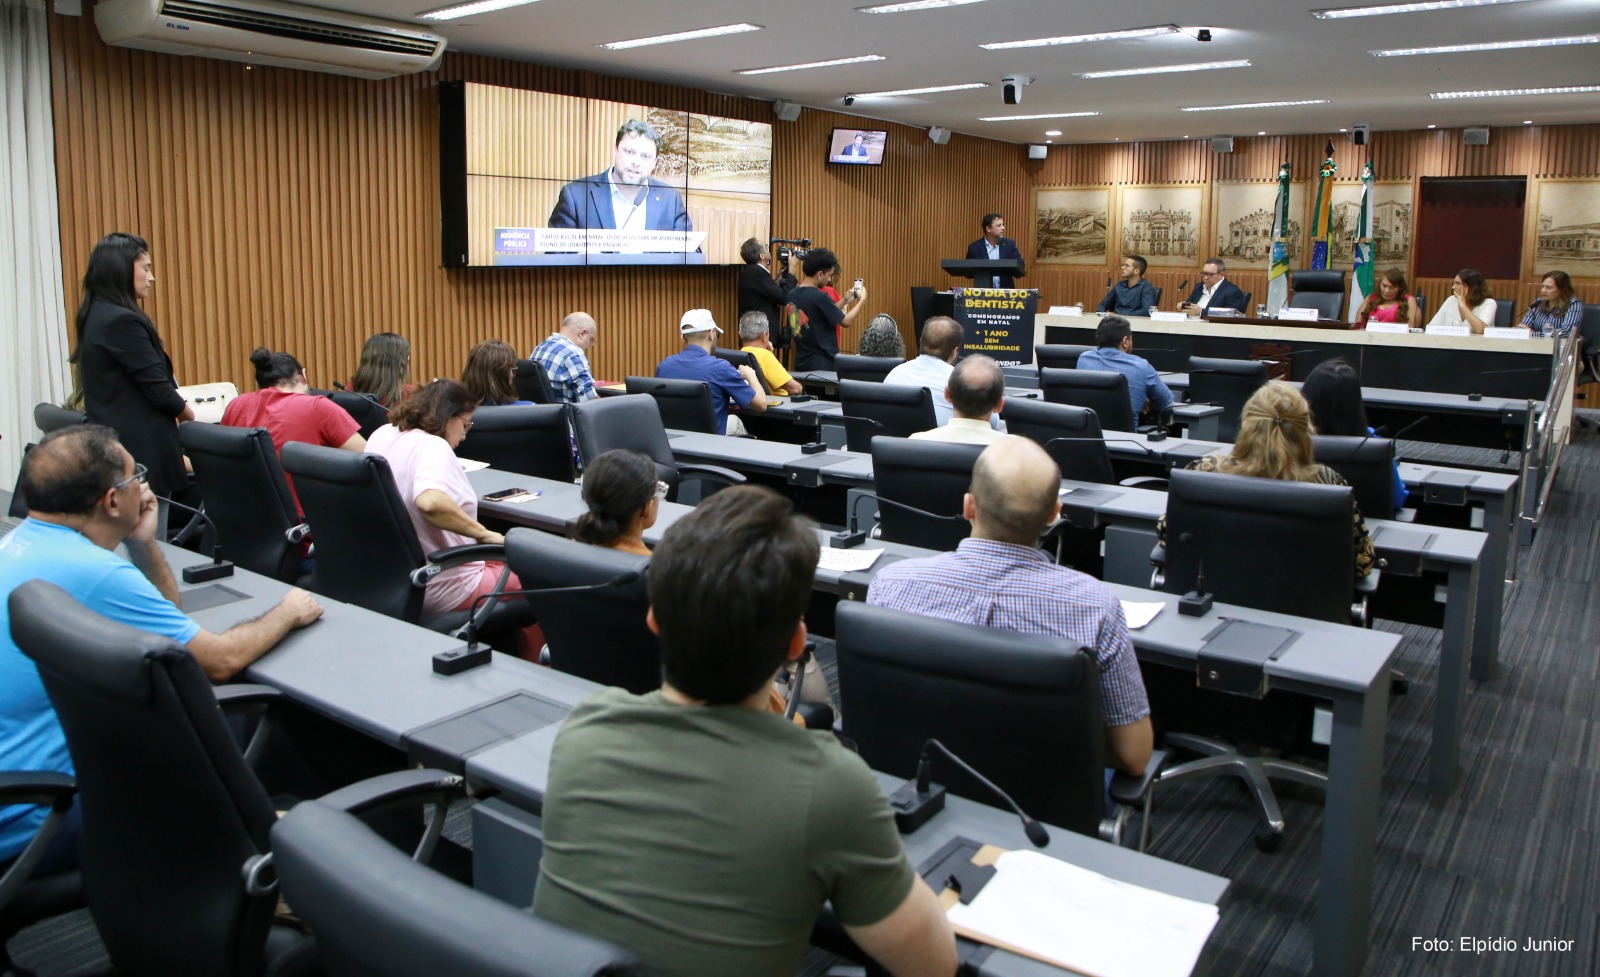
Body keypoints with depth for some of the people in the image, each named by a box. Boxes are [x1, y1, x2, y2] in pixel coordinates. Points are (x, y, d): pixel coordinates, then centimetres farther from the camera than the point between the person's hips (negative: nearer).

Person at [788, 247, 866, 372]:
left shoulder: (792, 294, 4)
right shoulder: (819, 297, -19)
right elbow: (846, 321, -11)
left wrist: (844, 301, 15)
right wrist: (862, 300, 3)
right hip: (823, 364, -8)